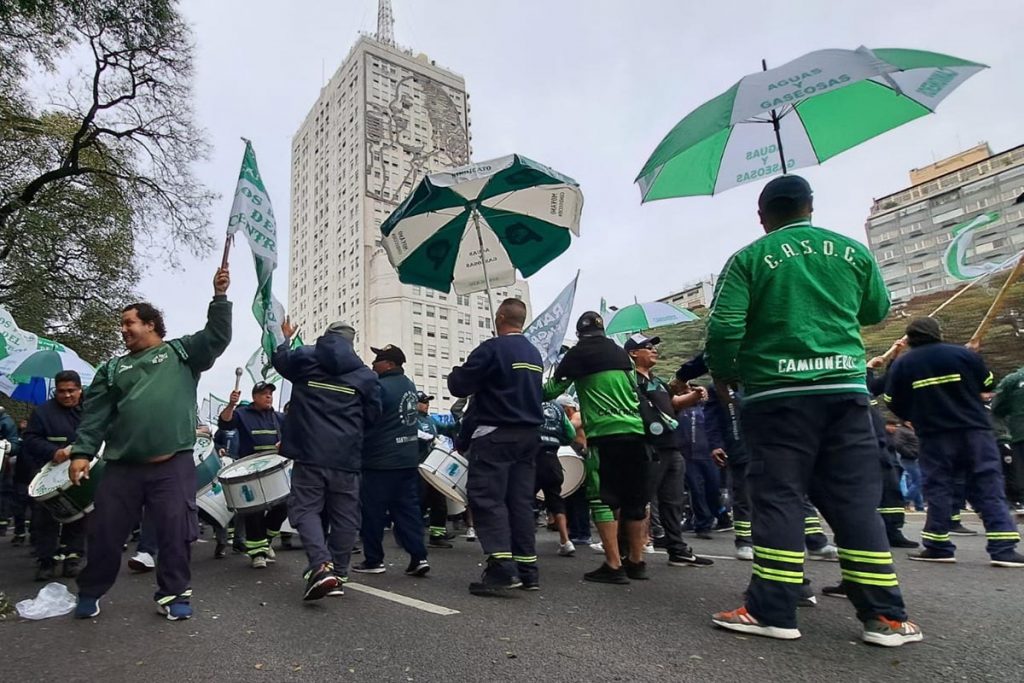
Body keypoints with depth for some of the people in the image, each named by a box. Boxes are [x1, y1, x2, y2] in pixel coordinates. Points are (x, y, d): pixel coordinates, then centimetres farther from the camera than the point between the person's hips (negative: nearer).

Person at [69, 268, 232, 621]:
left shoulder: (181, 352, 10)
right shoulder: (113, 368, 17)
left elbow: (217, 337, -4)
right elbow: (95, 413, 10)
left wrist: (220, 296, -12)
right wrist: (82, 451, -2)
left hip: (173, 463, -3)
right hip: (122, 466, 4)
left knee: (176, 531, -1)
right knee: (104, 532, 12)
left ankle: (174, 593, 14)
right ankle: (89, 593, 33)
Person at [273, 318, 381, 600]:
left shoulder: (303, 359, 4)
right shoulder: (366, 374, 4)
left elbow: (279, 359, 26)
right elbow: (373, 417, 9)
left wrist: (285, 338, 44)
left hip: (309, 454, -1)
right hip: (347, 458, 1)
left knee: (305, 508, 4)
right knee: (344, 516, 10)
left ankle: (321, 565, -16)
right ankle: (338, 573, 15)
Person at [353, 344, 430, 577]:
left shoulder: (381, 386, -16)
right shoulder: (409, 385, 12)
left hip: (382, 460, -8)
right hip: (408, 458, 8)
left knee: (372, 511, 5)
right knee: (408, 509, 9)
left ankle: (373, 560, 15)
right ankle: (418, 557, 5)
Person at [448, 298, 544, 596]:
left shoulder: (492, 348, -11)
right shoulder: (535, 353, 14)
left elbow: (459, 386, -12)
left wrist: (456, 373, 11)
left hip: (496, 435, -8)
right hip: (529, 434, 8)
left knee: (487, 498, -4)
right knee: (521, 500, 10)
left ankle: (501, 567, -12)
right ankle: (527, 569, 14)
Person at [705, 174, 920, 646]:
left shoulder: (749, 258, -1)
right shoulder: (853, 251, 11)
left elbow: (723, 326, -9)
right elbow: (877, 311, 24)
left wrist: (721, 374, 6)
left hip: (776, 393, -3)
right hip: (845, 387, 4)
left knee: (778, 500, 1)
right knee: (856, 502, 9)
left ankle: (772, 611, 5)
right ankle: (885, 616, 14)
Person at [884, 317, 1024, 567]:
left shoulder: (901, 364, 1)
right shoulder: (964, 353, 1)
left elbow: (894, 403, 5)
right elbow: (987, 384, 13)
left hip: (934, 435, 0)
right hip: (975, 429, 1)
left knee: (938, 488, 6)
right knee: (989, 487, 3)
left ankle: (938, 546, 7)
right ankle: (1003, 549, -2)